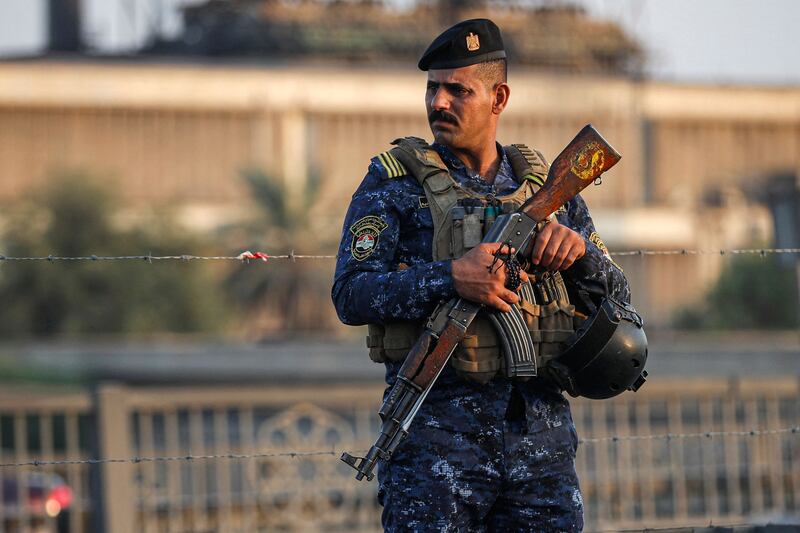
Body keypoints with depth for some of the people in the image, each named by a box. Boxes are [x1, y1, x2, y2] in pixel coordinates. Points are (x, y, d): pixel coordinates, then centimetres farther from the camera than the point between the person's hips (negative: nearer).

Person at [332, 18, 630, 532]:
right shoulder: (395, 181, 3)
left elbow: (615, 301, 13)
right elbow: (351, 294, -7)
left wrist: (579, 249, -8)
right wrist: (450, 278, -21)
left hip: (541, 432, 4)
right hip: (435, 429, -3)